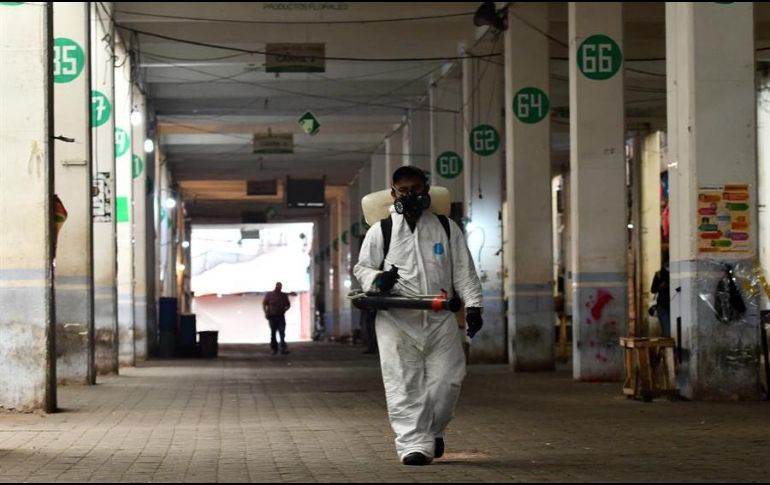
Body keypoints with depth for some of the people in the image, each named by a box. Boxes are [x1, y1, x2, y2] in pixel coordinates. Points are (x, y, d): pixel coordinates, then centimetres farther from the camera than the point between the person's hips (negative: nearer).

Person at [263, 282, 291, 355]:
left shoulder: (284, 296, 9)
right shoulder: (269, 295, 4)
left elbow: (288, 305, 18)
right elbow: (264, 304, 7)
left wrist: (285, 308, -4)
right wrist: (266, 313, -6)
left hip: (281, 317, 1)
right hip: (272, 316, -1)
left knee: (282, 332, -12)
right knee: (273, 333, 4)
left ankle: (283, 349, -18)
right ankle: (274, 349, 14)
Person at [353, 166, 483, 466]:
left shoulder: (447, 228, 10)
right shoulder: (381, 230, 7)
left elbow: (464, 271, 10)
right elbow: (362, 268, 12)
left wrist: (473, 305, -3)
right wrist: (377, 280, -10)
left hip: (440, 319, 1)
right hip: (396, 319, -1)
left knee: (447, 379, -1)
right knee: (403, 384, -8)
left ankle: (432, 431, 23)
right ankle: (414, 443, -8)